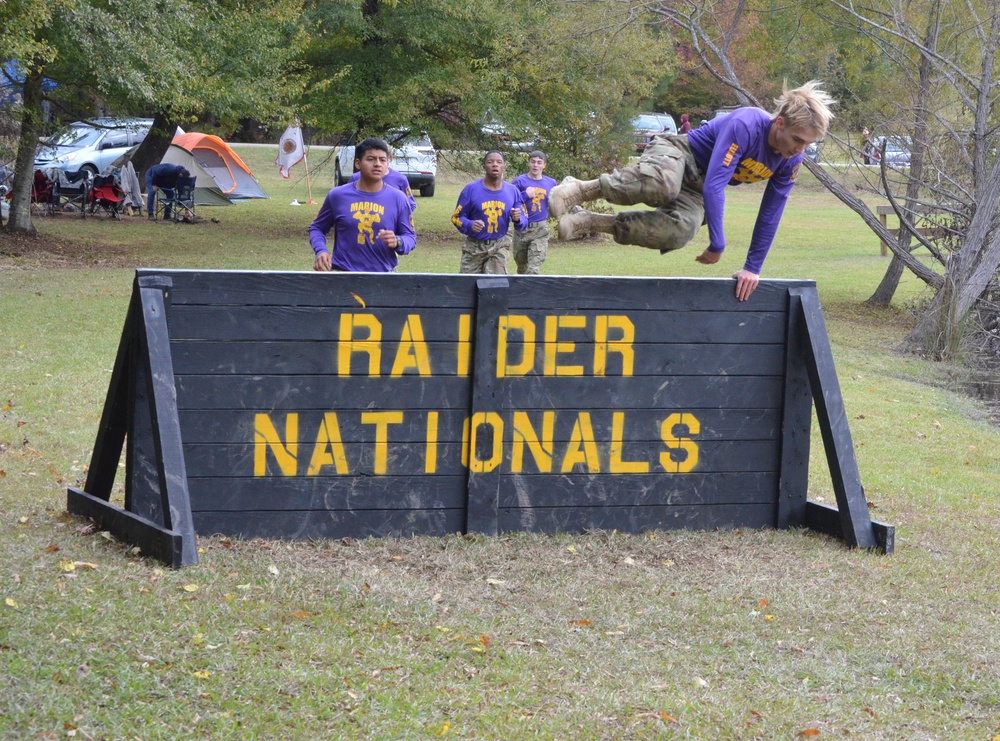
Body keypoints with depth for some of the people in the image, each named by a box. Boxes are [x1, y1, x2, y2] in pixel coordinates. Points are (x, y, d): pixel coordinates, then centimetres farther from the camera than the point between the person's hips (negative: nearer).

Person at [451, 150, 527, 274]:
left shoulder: (513, 192, 2)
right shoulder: (471, 189, -6)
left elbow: (524, 222, 6)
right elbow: (457, 217, -2)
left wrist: (518, 220, -19)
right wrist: (470, 225, -24)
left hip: (499, 246, 1)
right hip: (474, 246, -1)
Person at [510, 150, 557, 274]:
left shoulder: (551, 183, 7)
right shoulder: (519, 181, -3)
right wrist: (525, 195, -16)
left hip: (541, 231, 0)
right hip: (522, 228, 0)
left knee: (534, 268, -12)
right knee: (521, 265, 15)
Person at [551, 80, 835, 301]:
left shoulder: (791, 161, -10)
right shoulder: (745, 126, -31)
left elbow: (770, 214, -1)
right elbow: (714, 187, -33)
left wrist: (753, 268, -3)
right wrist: (717, 246, -31)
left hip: (696, 190, 6)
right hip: (678, 152, -6)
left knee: (680, 231, -29)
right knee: (663, 184, -45)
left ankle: (590, 222, -15)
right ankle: (582, 189, -22)